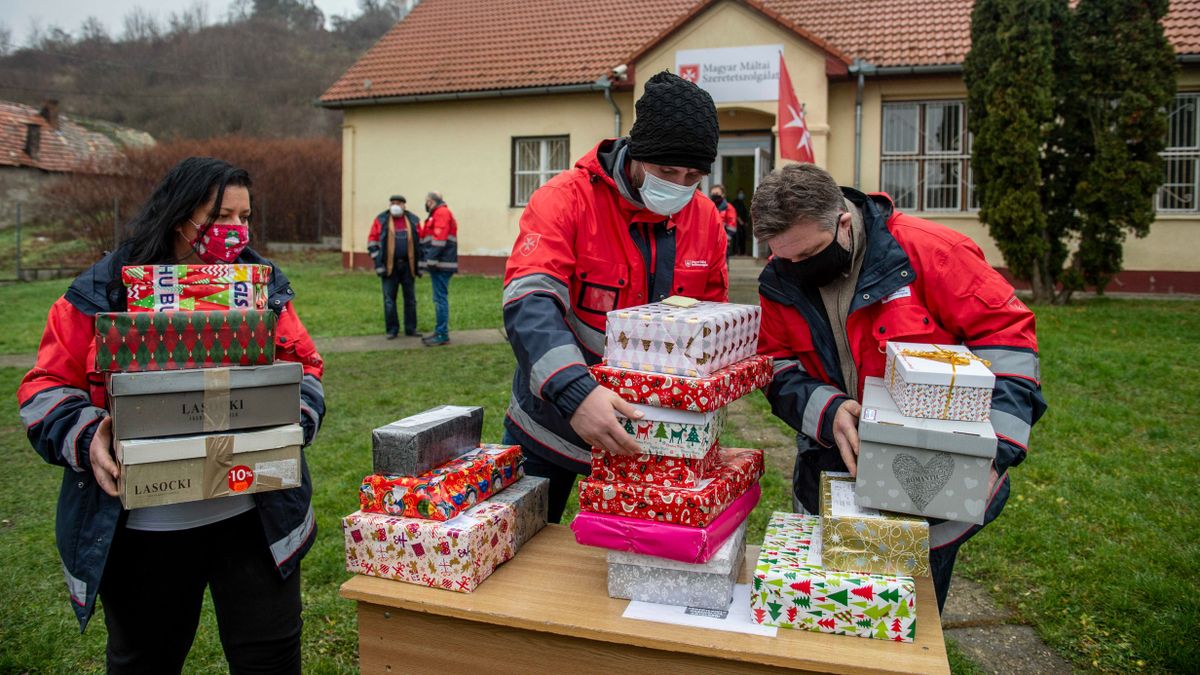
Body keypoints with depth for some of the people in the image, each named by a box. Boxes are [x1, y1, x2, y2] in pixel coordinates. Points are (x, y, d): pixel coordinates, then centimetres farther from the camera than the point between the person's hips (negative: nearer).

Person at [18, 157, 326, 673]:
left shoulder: (265, 287, 4)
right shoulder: (103, 293, -2)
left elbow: (305, 368, 6)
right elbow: (46, 388, 0)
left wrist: (290, 418, -14)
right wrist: (86, 436, -19)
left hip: (255, 518, 1)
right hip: (139, 528, 0)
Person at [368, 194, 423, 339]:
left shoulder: (413, 220, 7)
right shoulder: (381, 220, 2)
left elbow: (421, 243, 10)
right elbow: (372, 242, 1)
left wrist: (420, 264, 4)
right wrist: (378, 264, -7)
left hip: (408, 266, 2)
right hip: (389, 266, -2)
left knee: (410, 298, 6)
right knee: (389, 299, 0)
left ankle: (411, 329, 15)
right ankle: (392, 330, 9)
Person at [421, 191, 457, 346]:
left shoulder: (442, 212, -8)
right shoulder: (438, 213, 24)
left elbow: (439, 238, -19)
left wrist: (432, 259, -22)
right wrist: (430, 260, 19)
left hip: (441, 264, -10)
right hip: (439, 264, 10)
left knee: (440, 298, -9)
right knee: (440, 298, 13)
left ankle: (442, 335, -8)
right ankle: (440, 332, 19)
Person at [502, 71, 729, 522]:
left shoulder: (705, 218, -2)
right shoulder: (566, 199, -17)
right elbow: (530, 304, -30)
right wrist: (574, 393, -44)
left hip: (638, 434, 3)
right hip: (551, 425, -2)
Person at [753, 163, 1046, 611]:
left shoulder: (929, 250, -20)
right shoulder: (780, 280, -6)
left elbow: (1005, 334, -15)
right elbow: (776, 366, -1)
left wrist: (994, 448, -21)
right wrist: (826, 410, -22)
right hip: (833, 475, 4)